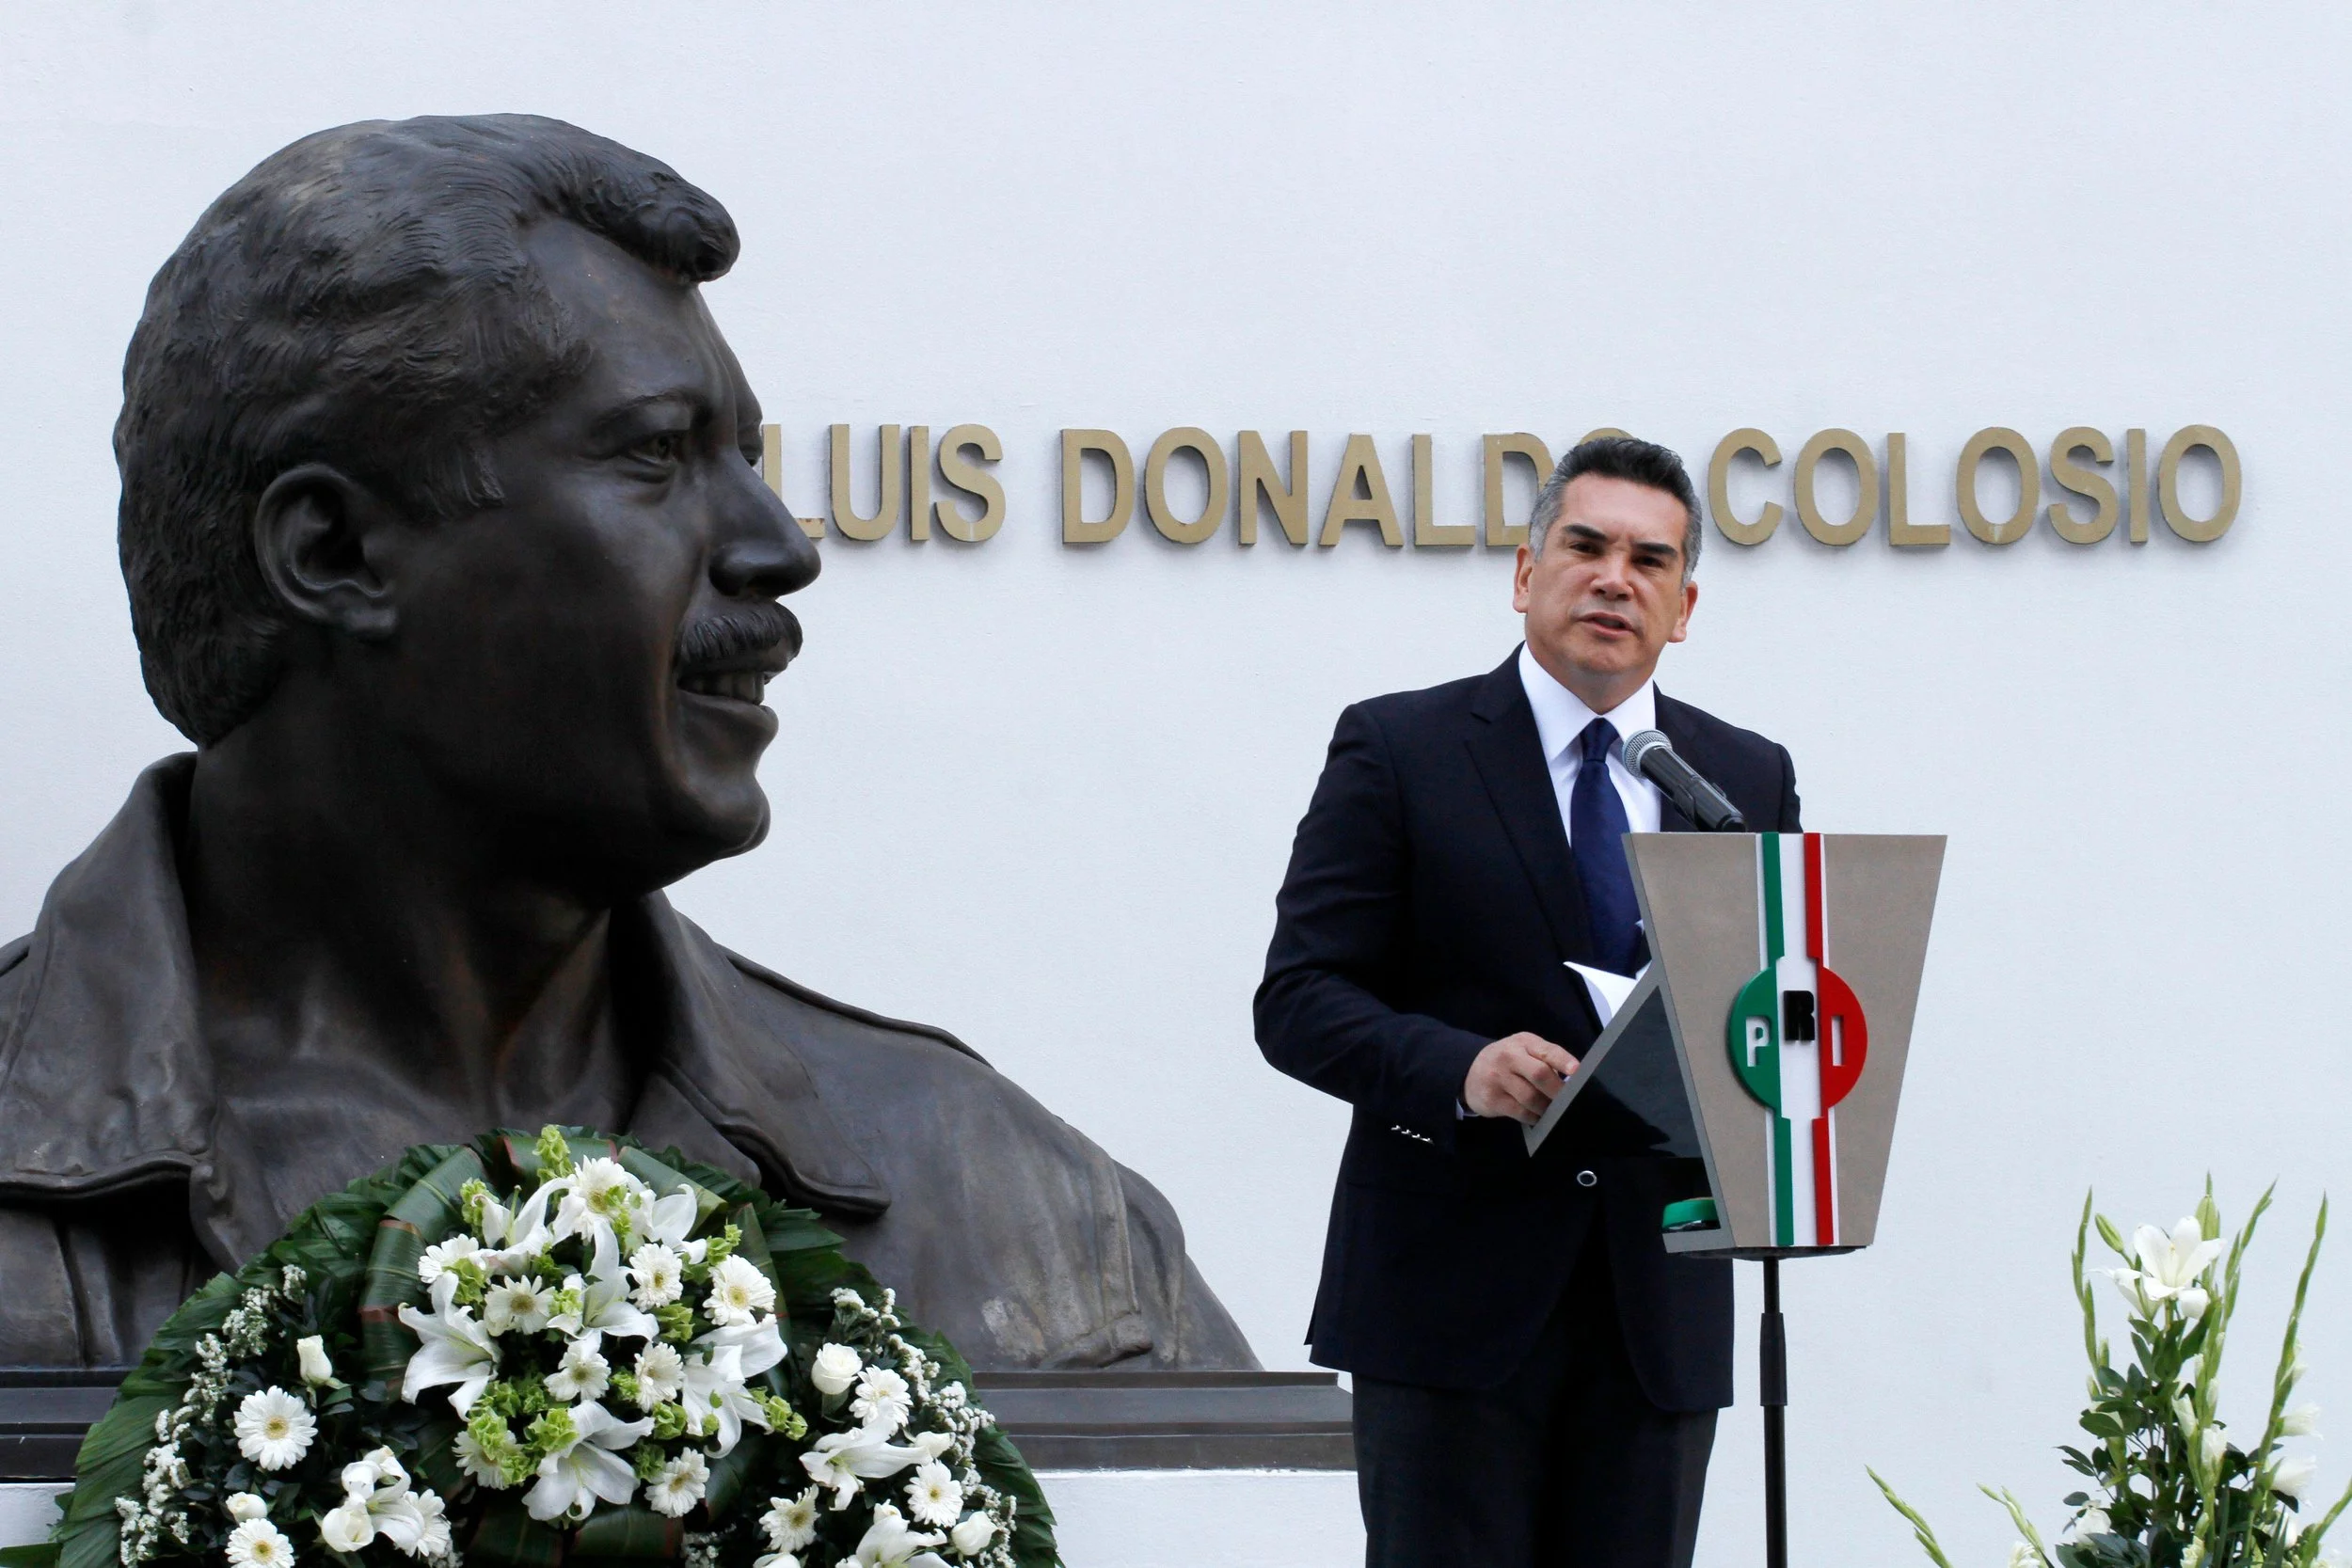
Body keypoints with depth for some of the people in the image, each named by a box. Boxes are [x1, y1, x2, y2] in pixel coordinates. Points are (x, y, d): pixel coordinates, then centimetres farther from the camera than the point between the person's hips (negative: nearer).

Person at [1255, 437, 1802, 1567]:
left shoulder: (1750, 781, 14)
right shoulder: (1397, 750, 2)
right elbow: (1297, 1000, -4)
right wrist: (1460, 1070, -21)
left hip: (1661, 1306, 4)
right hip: (1451, 1297, -4)